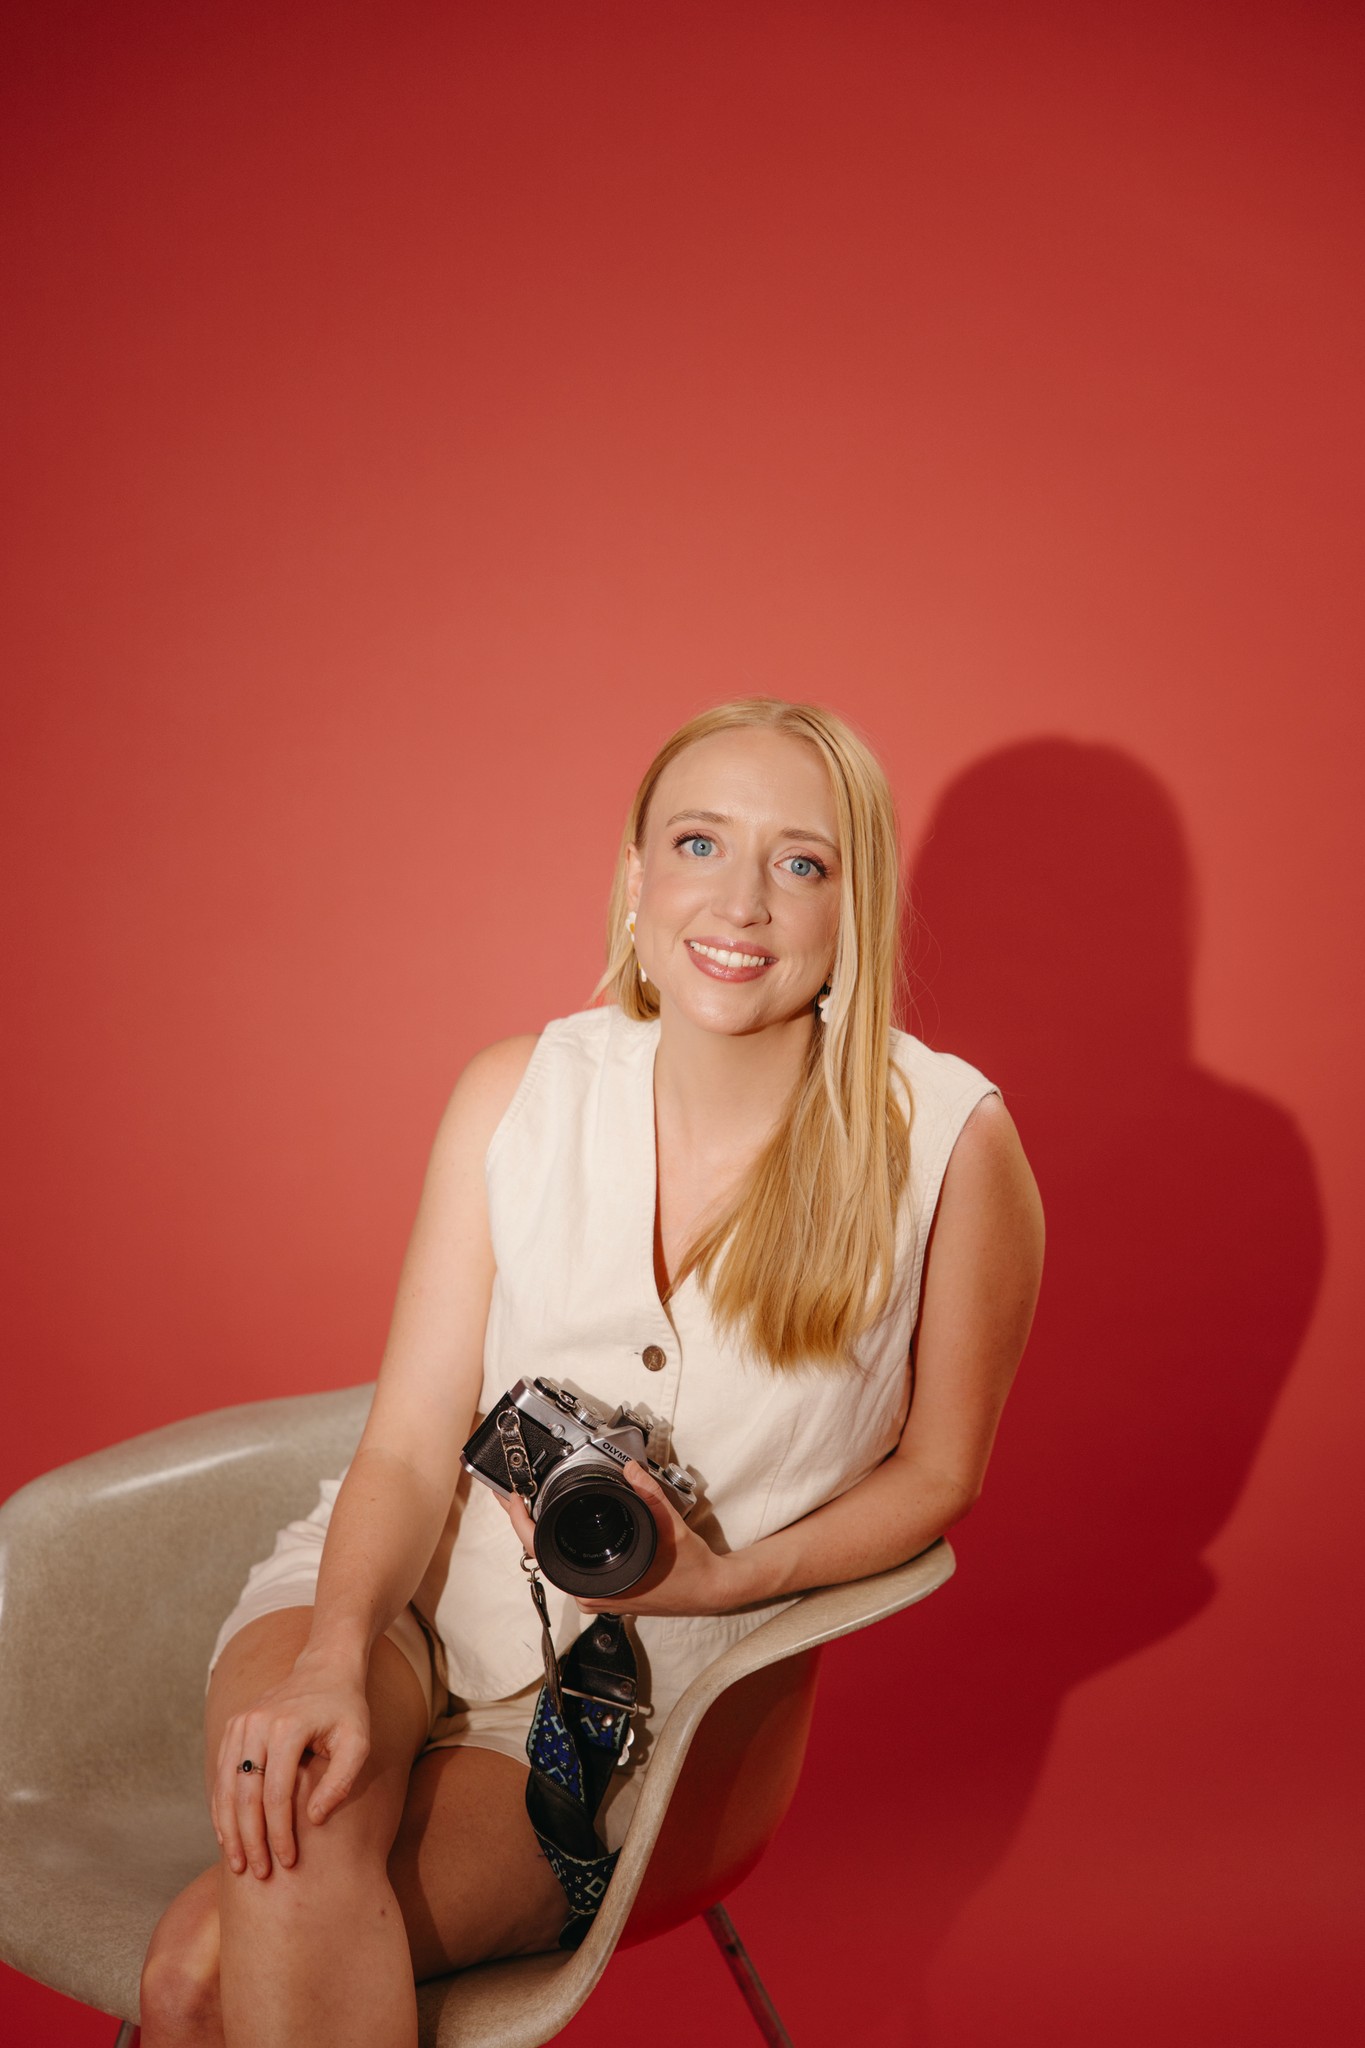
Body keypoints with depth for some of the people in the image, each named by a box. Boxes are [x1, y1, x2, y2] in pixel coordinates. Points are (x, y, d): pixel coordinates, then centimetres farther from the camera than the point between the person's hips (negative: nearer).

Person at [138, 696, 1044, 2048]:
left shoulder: (948, 1139, -12)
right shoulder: (520, 1094, -5)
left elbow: (937, 1470, 1)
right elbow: (410, 1444, -6)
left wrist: (730, 1579, -15)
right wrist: (333, 1657, -24)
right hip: (406, 1585, 3)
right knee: (295, 1850, -30)